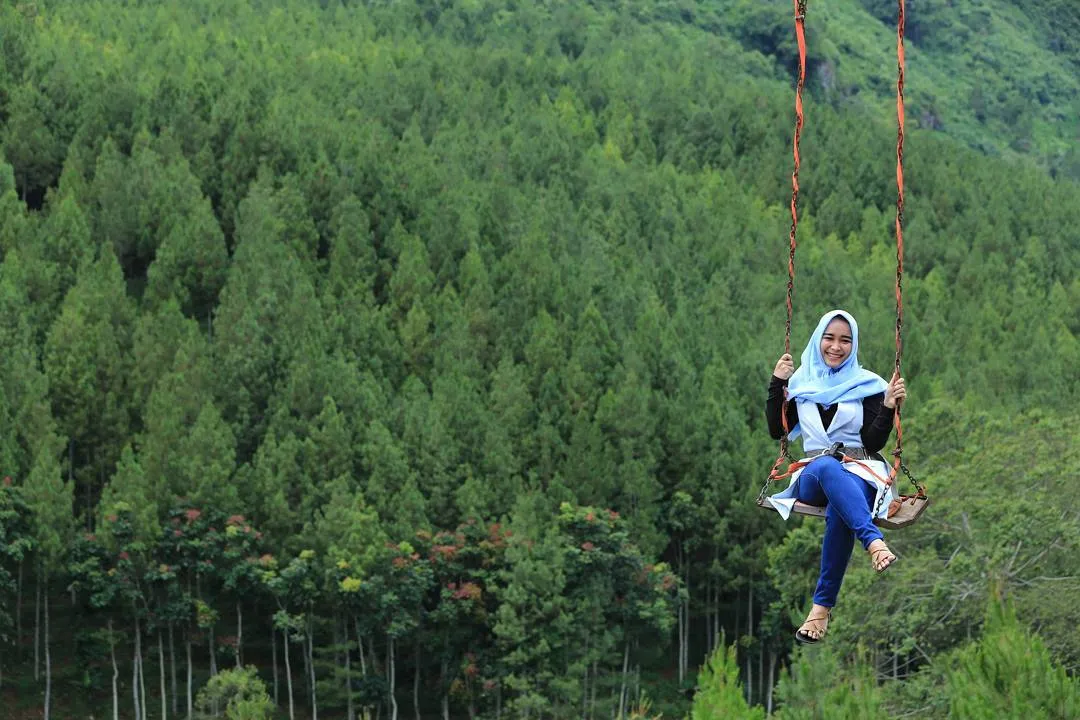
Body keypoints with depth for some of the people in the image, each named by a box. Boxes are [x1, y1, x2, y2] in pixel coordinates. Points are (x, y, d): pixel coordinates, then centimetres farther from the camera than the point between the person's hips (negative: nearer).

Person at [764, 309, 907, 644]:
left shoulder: (868, 385, 8)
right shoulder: (801, 381, 16)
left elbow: (874, 443, 0)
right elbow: (777, 431, 13)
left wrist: (888, 407, -15)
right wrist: (777, 384, 6)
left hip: (860, 472, -1)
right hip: (813, 475, 1)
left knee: (838, 509, -40)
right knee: (828, 466, -40)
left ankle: (823, 605, -39)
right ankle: (875, 542, -59)